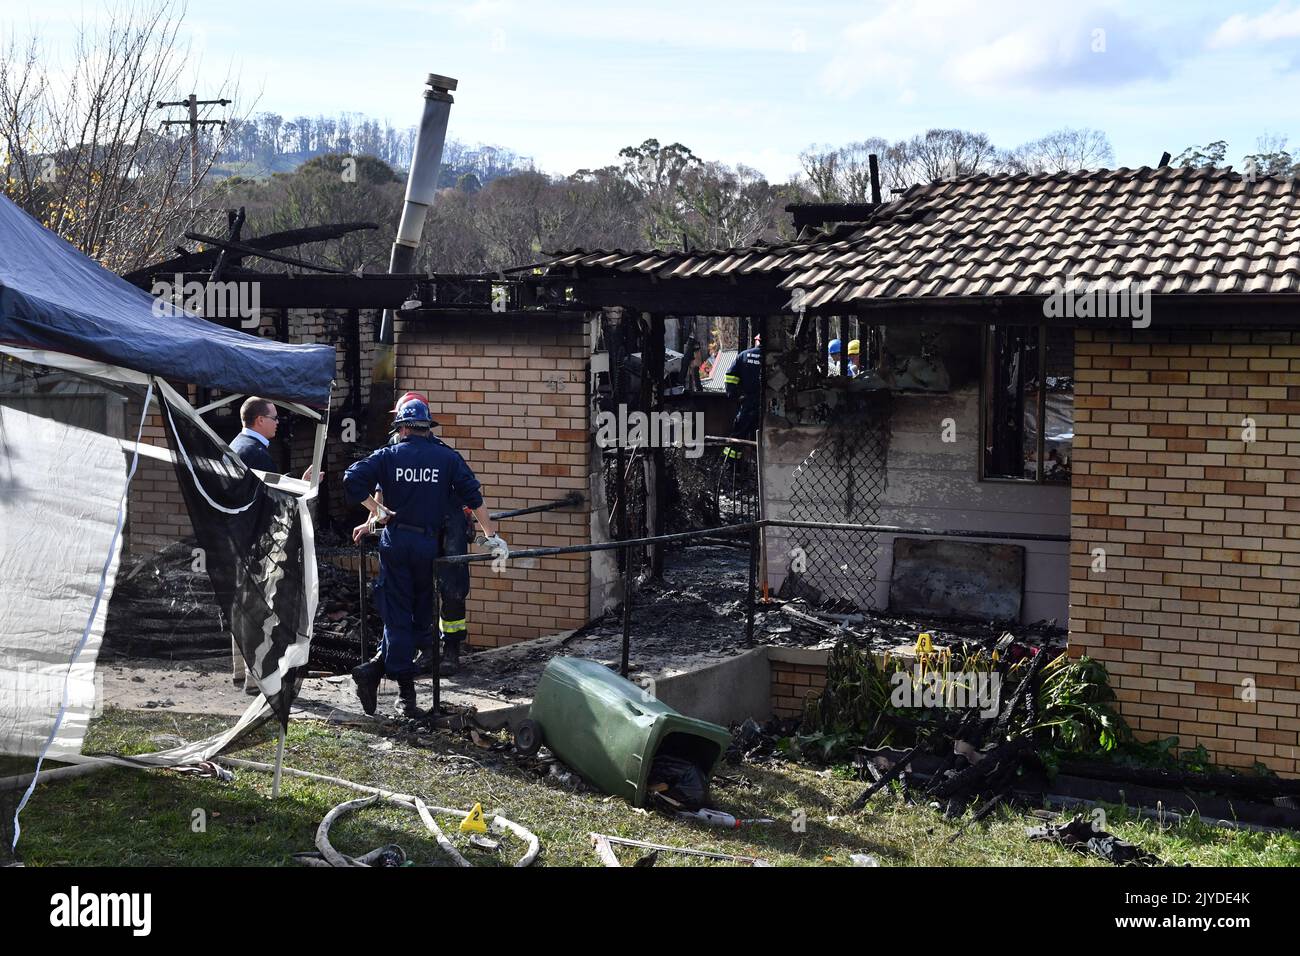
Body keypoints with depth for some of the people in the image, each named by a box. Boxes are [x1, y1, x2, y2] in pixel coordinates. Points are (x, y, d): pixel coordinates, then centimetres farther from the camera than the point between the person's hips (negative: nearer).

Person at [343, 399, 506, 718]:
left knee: (397, 616, 5)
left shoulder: (387, 456, 3)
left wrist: (376, 511, 3)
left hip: (395, 542, 0)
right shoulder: (447, 458, 5)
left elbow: (352, 479, -8)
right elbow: (473, 496, 0)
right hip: (429, 545, 0)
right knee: (421, 616, 10)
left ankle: (406, 693, -1)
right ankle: (377, 667, -1)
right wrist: (491, 536, 4)